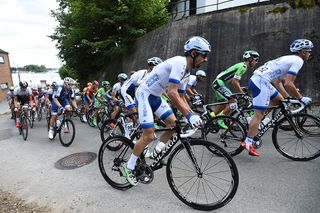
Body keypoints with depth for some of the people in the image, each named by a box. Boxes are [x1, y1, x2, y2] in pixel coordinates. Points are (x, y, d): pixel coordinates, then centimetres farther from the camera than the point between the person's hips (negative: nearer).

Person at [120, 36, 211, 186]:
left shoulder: (186, 72, 8)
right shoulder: (180, 63, -23)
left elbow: (181, 97, 12)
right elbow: (172, 93, -34)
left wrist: (193, 115, 3)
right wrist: (189, 115, -33)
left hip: (155, 96, 10)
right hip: (144, 94, -9)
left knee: (174, 124, 3)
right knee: (149, 135, -11)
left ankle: (155, 154, 18)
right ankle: (128, 167, 8)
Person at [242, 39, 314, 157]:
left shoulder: (288, 59, 27)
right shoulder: (298, 60, -2)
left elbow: (277, 82, 27)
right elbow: (288, 84, -13)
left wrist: (288, 97, 24)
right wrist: (301, 98, -1)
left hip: (256, 79, 9)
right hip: (261, 82, -9)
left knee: (279, 100, 23)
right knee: (259, 114, -8)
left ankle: (254, 120, 15)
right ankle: (248, 143, -7)